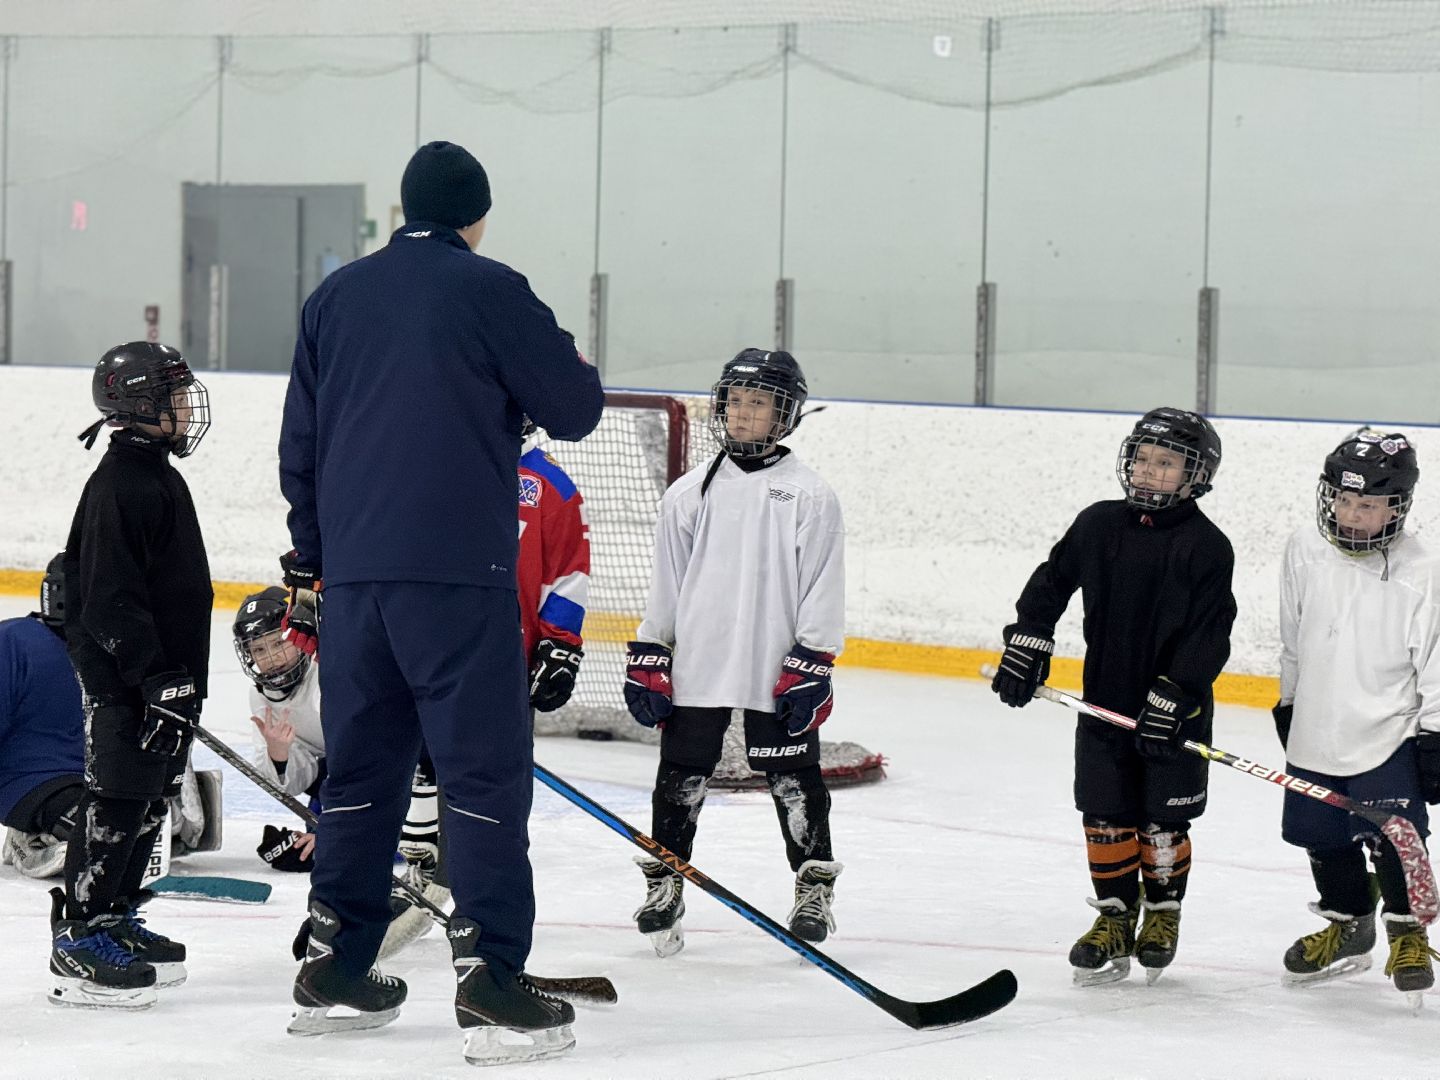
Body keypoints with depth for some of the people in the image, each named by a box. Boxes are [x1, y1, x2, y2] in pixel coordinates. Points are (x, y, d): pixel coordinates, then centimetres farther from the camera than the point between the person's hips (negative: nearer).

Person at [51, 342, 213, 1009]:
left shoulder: (158, 477, 16)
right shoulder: (118, 485, -16)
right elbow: (111, 597, -22)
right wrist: (157, 676, -25)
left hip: (165, 673, 10)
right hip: (122, 679, -10)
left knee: (150, 801, 14)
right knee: (116, 799, -9)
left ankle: (116, 920, 24)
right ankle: (78, 941, -6)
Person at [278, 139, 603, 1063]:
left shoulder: (338, 296, 13)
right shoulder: (489, 290, -5)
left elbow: (300, 443, 17)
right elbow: (576, 409, -3)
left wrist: (310, 566, 26)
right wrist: (569, 367, 20)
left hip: (353, 572, 6)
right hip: (456, 572, -6)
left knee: (363, 763, 15)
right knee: (486, 768, -4)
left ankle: (335, 970, 19)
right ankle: (490, 982, -9)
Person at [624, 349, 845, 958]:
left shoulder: (810, 496, -2)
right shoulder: (690, 493, 7)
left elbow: (822, 589, -3)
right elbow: (665, 583, 11)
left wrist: (812, 667, -8)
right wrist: (647, 659, 6)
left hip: (777, 673, -2)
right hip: (696, 668, 3)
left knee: (794, 781, 3)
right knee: (681, 780, 6)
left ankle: (815, 889, 14)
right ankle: (663, 884, 17)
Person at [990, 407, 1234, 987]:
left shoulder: (1206, 547, -11)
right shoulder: (1099, 525, 2)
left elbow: (1208, 635, -14)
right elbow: (1052, 580, 14)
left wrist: (1174, 696, -21)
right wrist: (1025, 644, 6)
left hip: (1173, 710, -4)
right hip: (1104, 704, 4)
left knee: (1162, 822, 6)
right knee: (1105, 817, 7)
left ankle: (1162, 916, 24)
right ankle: (1115, 917, 19)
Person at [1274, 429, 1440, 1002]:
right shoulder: (1305, 550, -1)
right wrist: (1289, 700, 20)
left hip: (1388, 734, -5)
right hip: (1316, 732, 5)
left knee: (1393, 837, -9)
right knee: (1325, 841, 13)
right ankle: (1347, 927, 33)